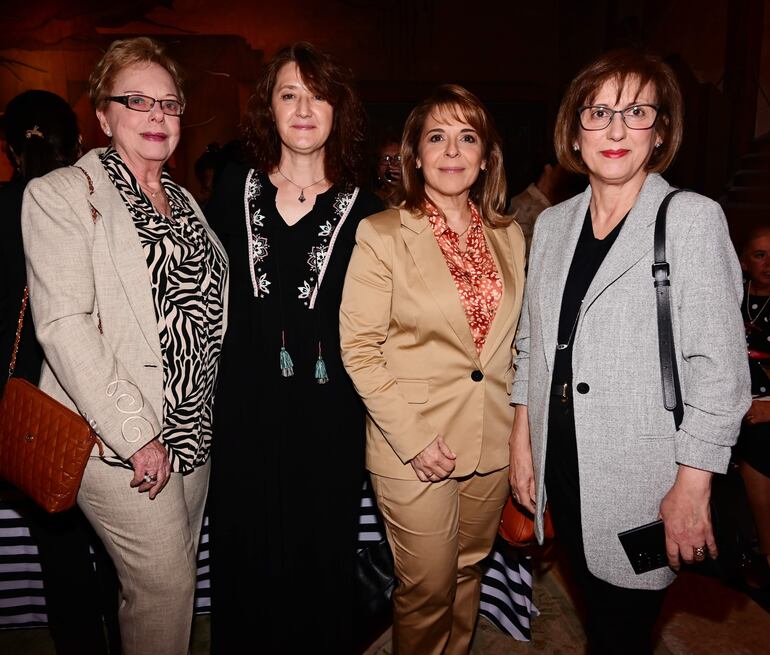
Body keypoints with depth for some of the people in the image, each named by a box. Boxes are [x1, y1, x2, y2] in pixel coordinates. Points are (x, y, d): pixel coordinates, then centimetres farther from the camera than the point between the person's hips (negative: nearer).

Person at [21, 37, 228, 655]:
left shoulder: (183, 201, 13)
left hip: (193, 428, 6)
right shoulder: (63, 194, -7)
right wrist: (135, 434, -17)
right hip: (120, 440, -6)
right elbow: (63, 325, -16)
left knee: (175, 578, 16)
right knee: (164, 585, 2)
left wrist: (202, 414, 8)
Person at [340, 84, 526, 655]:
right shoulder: (380, 235, -9)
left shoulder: (509, 235, 6)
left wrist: (521, 423, 7)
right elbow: (358, 350, -11)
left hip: (492, 441, 5)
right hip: (414, 446, -4)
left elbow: (514, 339, 14)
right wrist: (412, 437, -16)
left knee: (469, 572, 20)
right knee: (428, 590, 8)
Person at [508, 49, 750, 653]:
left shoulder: (691, 219, -9)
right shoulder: (553, 224, 6)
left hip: (642, 480, -4)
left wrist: (692, 487, -14)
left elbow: (719, 366, -12)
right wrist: (522, 442, 8)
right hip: (561, 467, 5)